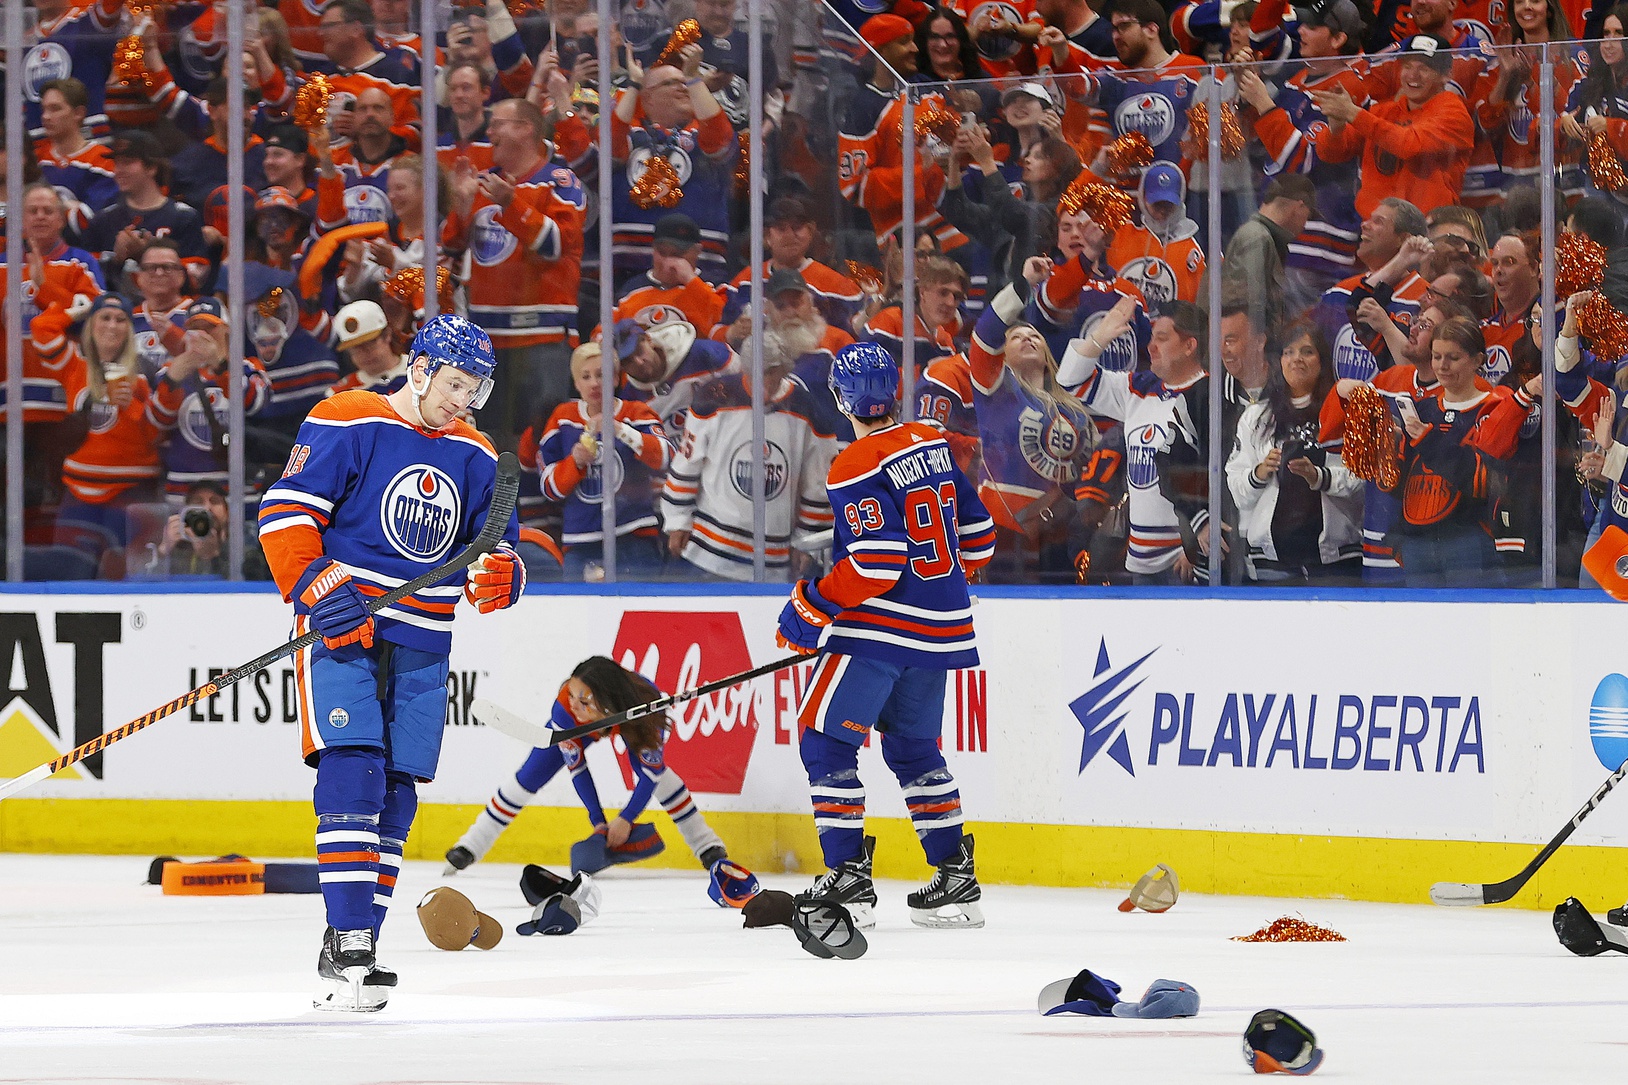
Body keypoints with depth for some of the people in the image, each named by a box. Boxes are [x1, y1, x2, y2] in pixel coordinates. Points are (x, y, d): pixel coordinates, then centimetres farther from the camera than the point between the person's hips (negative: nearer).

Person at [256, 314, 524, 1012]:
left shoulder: (475, 458, 11)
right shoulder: (347, 424, -7)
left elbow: (497, 550, 13)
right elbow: (284, 512, -11)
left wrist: (501, 574, -11)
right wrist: (317, 590, -22)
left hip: (420, 649, 6)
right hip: (341, 625, -6)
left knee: (394, 796, 5)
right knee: (351, 775, -18)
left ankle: (351, 953, 12)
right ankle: (348, 944, -22)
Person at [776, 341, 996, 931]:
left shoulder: (858, 468, -16)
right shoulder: (933, 446, 8)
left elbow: (874, 562, -23)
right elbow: (976, 534, 15)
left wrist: (812, 609, -13)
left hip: (878, 628, -8)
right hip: (940, 628, 8)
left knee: (824, 742, -1)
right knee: (914, 747, 20)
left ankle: (848, 881, -8)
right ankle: (955, 880, 19)